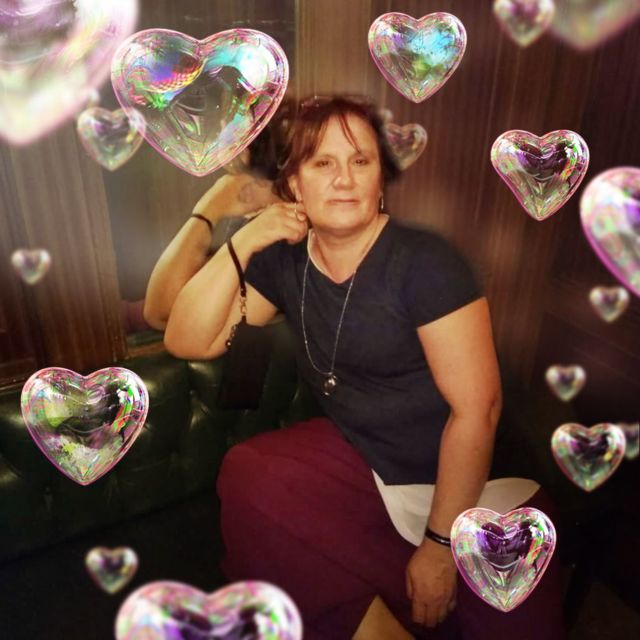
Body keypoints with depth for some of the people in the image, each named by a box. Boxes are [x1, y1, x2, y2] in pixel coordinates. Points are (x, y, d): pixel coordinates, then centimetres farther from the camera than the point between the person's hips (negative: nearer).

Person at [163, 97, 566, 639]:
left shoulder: (425, 263, -17)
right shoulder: (283, 261, -1)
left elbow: (476, 408, -18)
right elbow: (186, 342, -4)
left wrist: (441, 542, -15)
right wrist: (242, 244, -14)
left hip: (461, 477, -3)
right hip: (358, 455, 4)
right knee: (246, 477, -22)